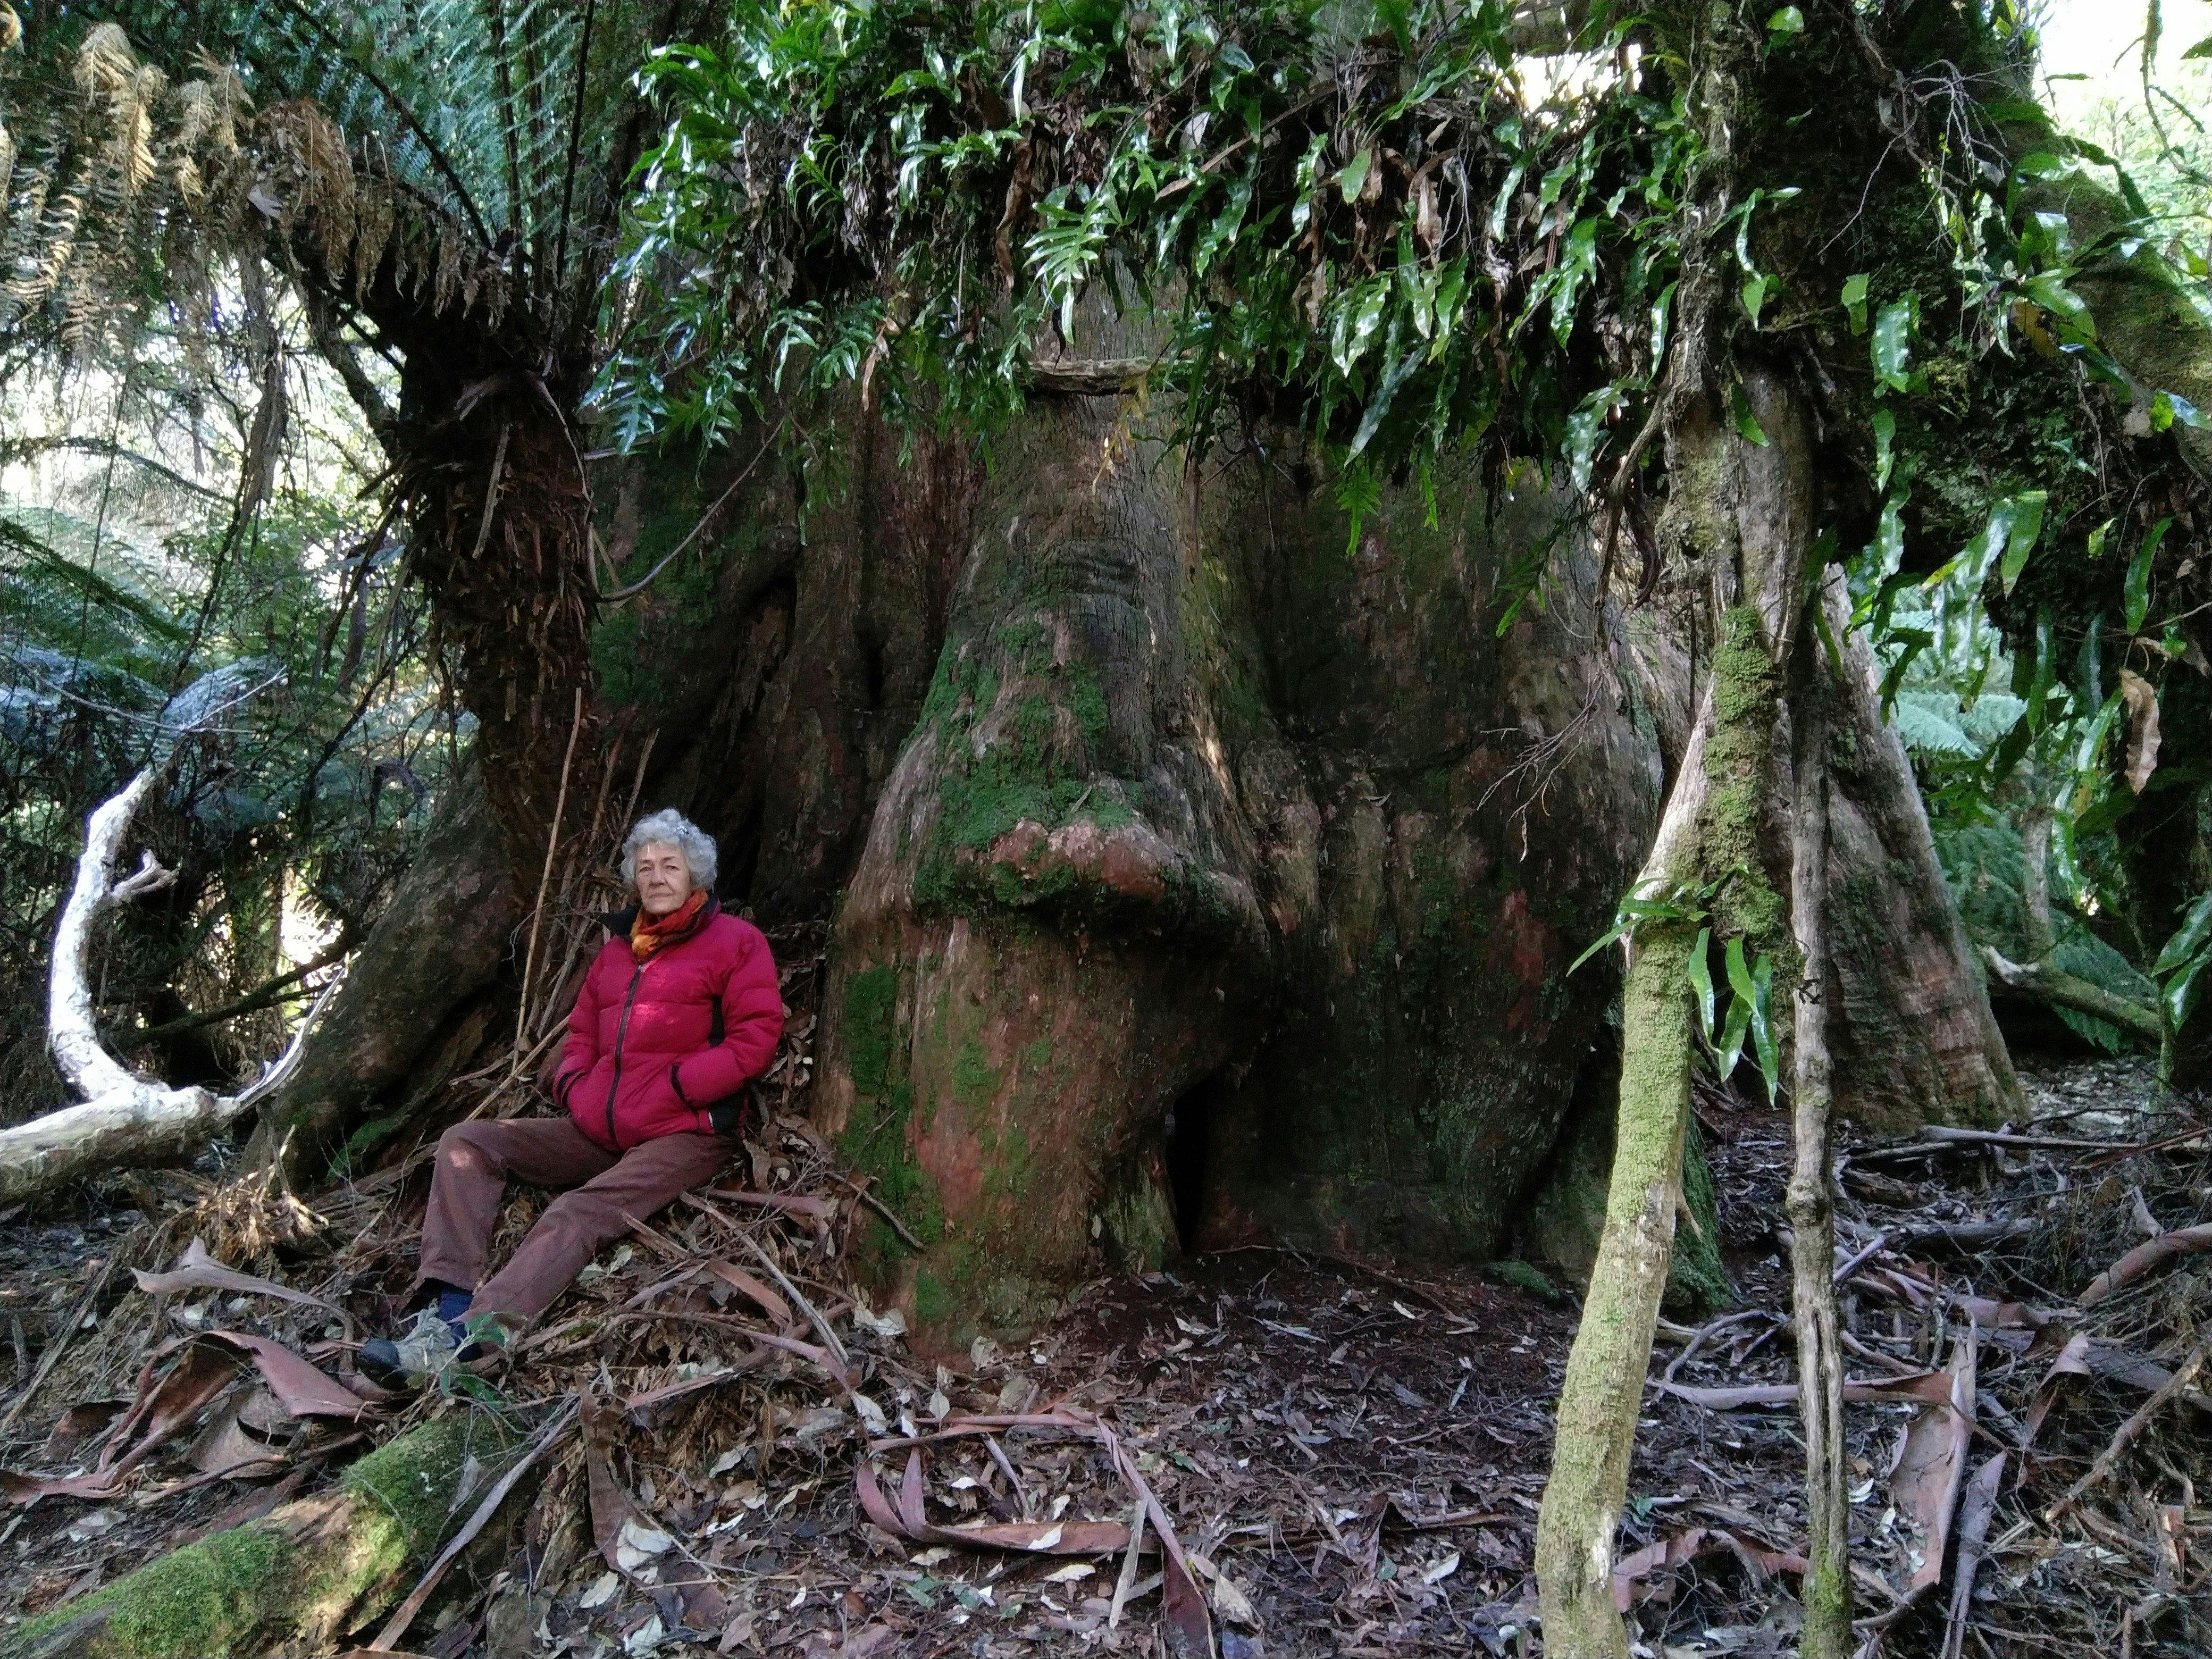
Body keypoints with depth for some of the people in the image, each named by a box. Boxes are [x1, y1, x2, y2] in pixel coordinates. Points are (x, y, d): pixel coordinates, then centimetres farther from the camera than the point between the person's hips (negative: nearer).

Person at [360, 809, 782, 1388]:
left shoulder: (736, 942, -2)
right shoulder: (616, 950, 20)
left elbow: (754, 1041, -12)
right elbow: (581, 1033, 26)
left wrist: (670, 1089, -17)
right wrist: (574, 1088, 4)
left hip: (686, 1134, -8)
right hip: (600, 1132, 8)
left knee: (578, 1213, -31)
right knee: (467, 1143, -6)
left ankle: (459, 1340, -43)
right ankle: (450, 1304, -22)